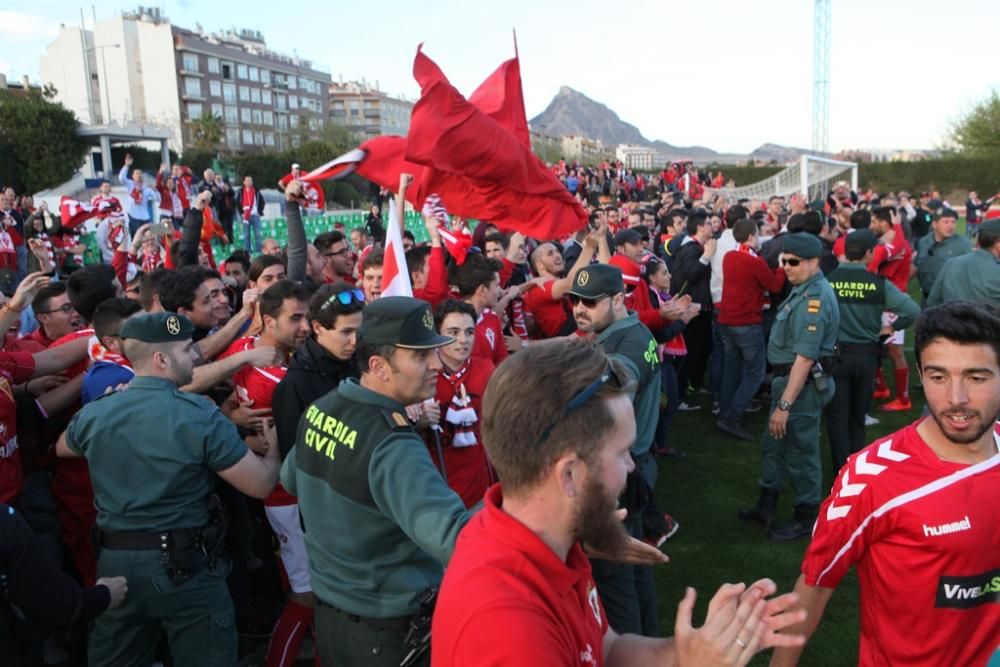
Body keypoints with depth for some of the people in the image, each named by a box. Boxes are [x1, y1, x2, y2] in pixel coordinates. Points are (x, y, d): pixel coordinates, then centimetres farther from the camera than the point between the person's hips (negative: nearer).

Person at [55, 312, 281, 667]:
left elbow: (62, 449, 22)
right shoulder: (201, 416, -19)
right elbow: (261, 485, -14)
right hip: (185, 564, -4)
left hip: (114, 561, 5)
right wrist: (274, 448, 5)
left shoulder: (93, 414, -3)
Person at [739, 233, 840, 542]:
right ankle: (766, 505, 35)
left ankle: (806, 517, 22)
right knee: (774, 443, 20)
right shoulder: (805, 289, 9)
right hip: (788, 377, 10)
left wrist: (784, 404, -27)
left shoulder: (814, 298, -24)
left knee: (800, 450, 5)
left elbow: (805, 358, -28)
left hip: (803, 384, -10)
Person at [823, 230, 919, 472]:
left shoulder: (827, 279, -11)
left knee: (837, 414, 7)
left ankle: (843, 469, 5)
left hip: (834, 353, -2)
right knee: (858, 413, 19)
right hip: (866, 354, 2)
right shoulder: (878, 282, -10)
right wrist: (889, 327, 3)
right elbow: (913, 310, -13)